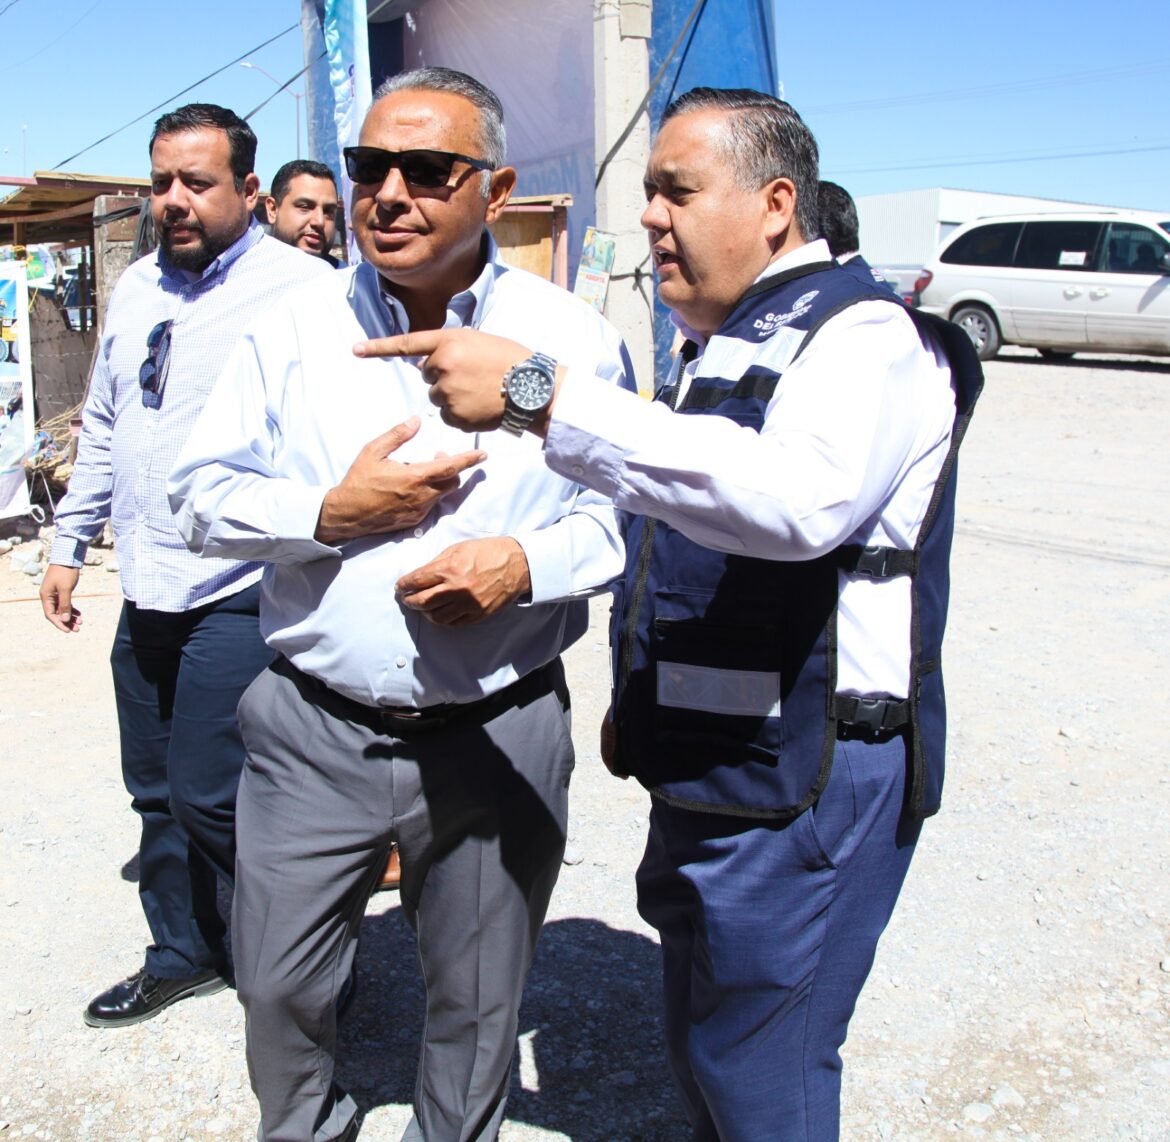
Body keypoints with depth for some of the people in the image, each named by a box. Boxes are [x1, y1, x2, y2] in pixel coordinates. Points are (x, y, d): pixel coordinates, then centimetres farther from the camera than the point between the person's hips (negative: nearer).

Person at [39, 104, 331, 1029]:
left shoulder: (298, 288, -11)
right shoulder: (138, 288, 13)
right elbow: (104, 427, 21)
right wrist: (69, 547, 22)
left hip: (239, 598, -7)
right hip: (147, 597, 8)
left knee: (210, 799, -4)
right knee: (157, 791, 17)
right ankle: (182, 956, 37)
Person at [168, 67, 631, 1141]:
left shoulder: (575, 337, -3)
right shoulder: (294, 330, 1)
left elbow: (628, 508, 1)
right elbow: (201, 495, 3)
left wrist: (528, 561, -17)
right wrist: (332, 513, -13)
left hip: (500, 738, -1)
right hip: (314, 731, 2)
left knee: (478, 1002, 17)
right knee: (278, 986, 14)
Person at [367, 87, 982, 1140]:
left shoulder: (866, 334, -15)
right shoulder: (717, 349, 15)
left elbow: (797, 496, -38)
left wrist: (541, 395, -39)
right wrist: (641, 697, 20)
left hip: (800, 785, -9)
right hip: (705, 769, 9)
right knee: (699, 1054, 22)